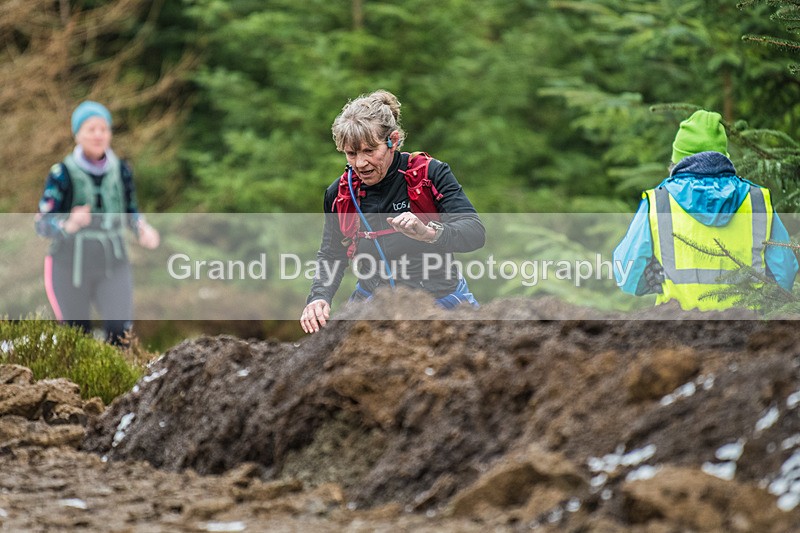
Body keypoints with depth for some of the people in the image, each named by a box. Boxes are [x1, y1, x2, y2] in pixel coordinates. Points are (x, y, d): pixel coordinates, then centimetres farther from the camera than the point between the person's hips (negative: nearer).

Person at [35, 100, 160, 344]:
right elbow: (42, 223, -10)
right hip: (71, 268, -2)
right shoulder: (62, 174, -10)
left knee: (120, 332, -17)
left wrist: (143, 229, -7)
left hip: (112, 267, 2)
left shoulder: (121, 170, 1)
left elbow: (130, 210, 15)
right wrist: (69, 225, -32)